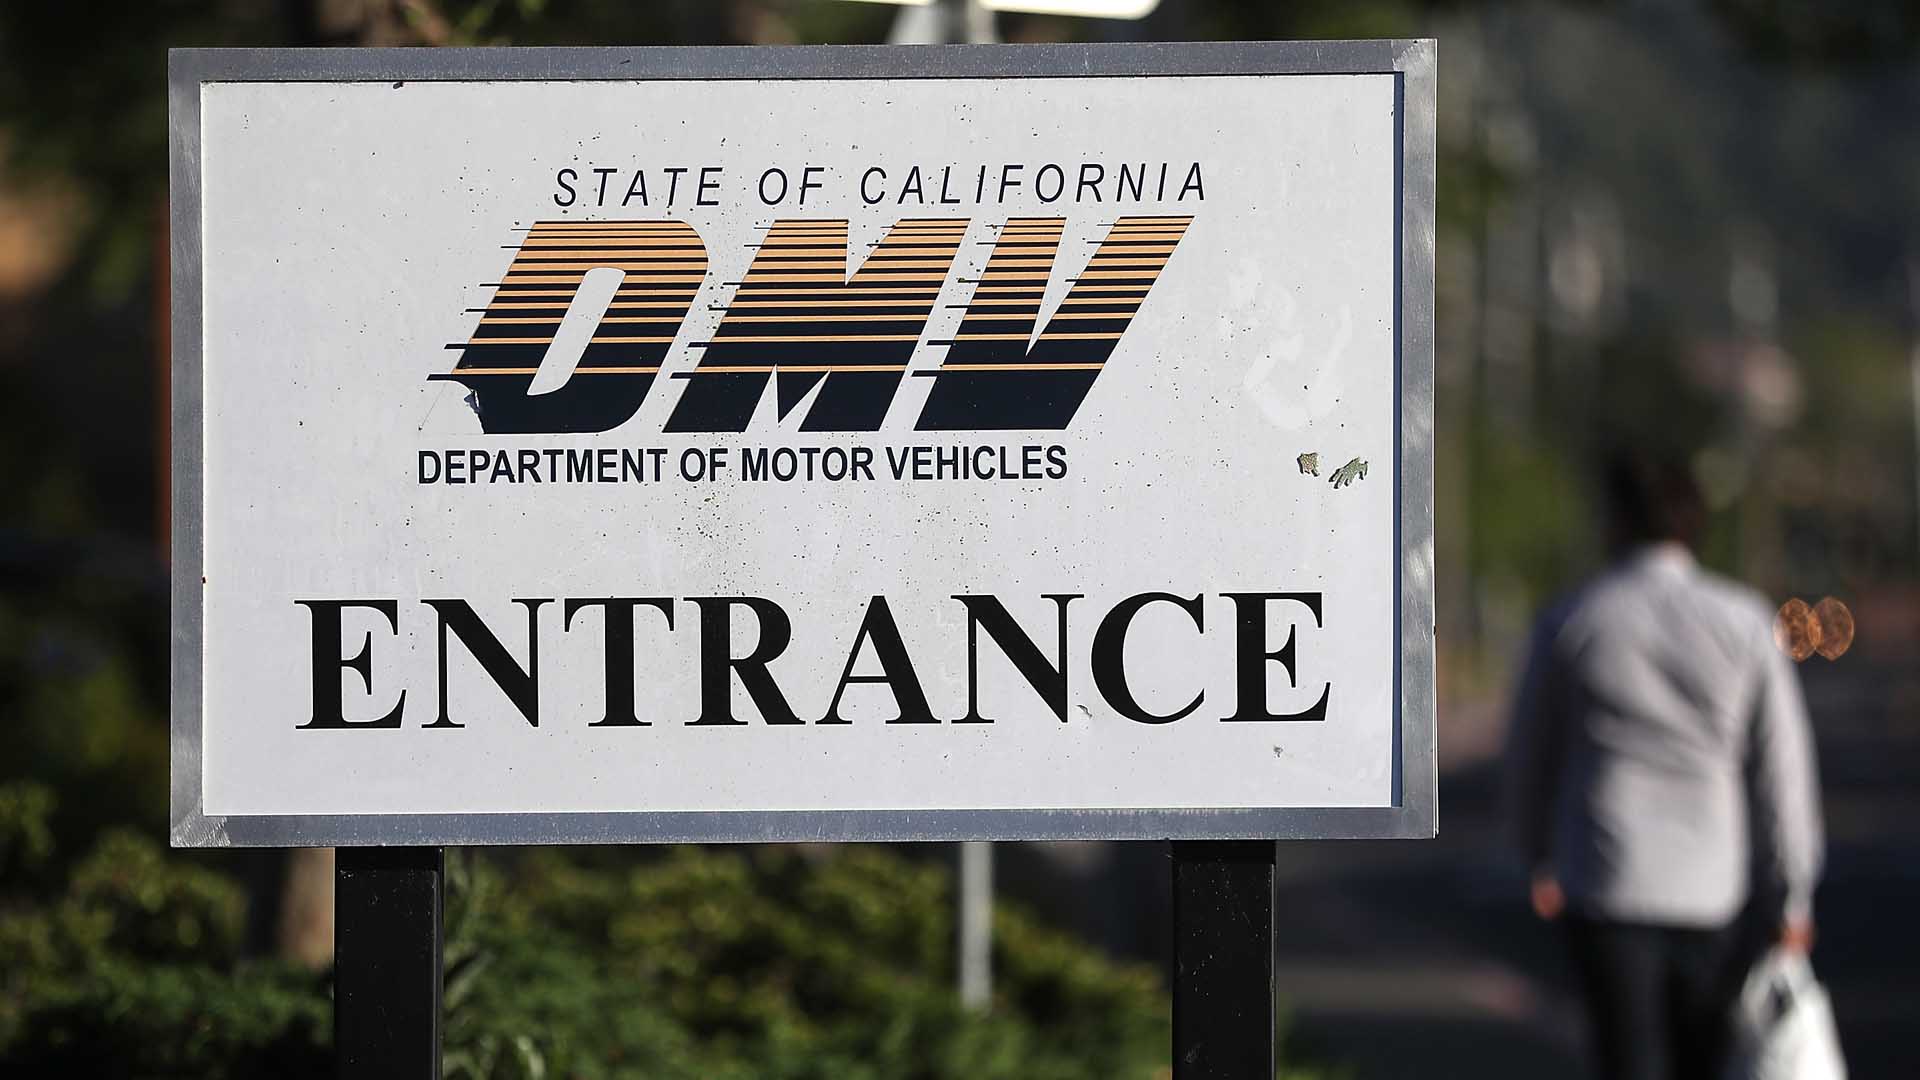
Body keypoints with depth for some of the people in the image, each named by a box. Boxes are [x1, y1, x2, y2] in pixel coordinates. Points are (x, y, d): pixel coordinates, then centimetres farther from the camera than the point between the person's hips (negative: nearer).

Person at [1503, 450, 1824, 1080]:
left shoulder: (1569, 623, -3)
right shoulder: (1743, 622, -3)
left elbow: (1531, 752, 8)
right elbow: (1780, 765, -3)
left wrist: (1540, 860, 25)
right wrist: (1791, 895, 4)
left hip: (1608, 887, -1)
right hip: (1713, 894, 2)